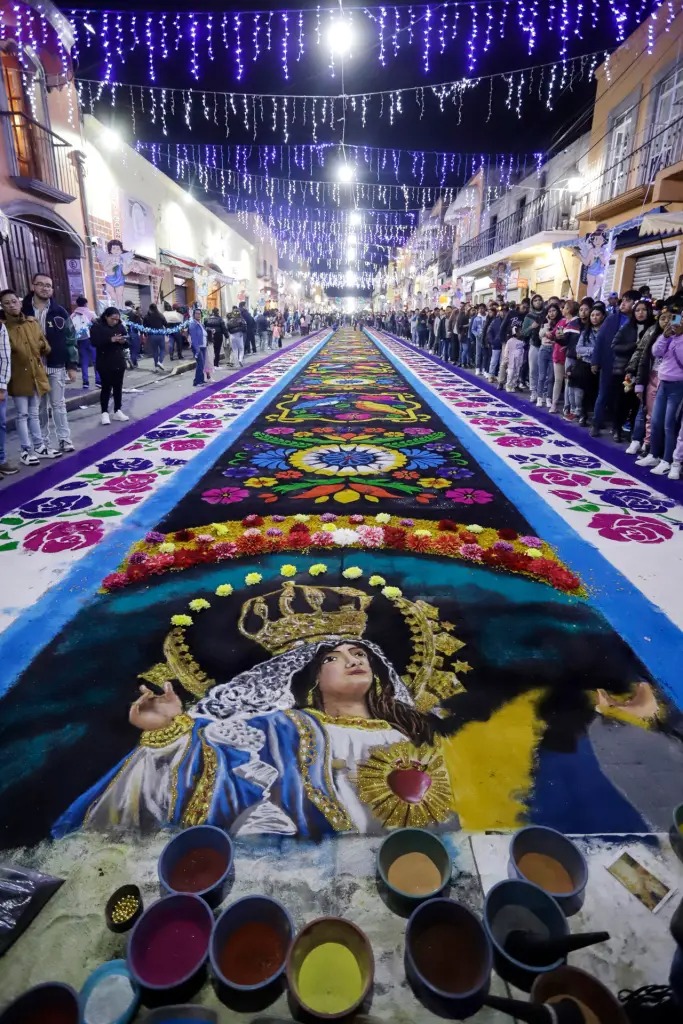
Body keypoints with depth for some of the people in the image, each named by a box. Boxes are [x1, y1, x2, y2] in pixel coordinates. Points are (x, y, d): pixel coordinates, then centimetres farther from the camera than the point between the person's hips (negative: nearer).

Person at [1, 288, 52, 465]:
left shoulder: (32, 322, 6)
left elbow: (45, 346, 12)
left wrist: (42, 349, -6)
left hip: (36, 374, 5)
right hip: (18, 377, -5)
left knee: (34, 413, 15)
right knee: (22, 414, 1)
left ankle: (38, 448, 24)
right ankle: (26, 451, 8)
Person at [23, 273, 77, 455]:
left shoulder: (59, 312, 2)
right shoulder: (24, 311, 1)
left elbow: (70, 339, 3)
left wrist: (72, 365, -2)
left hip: (56, 366, 0)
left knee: (58, 405, 7)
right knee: (40, 407, 6)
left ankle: (64, 440, 13)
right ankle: (44, 443, 12)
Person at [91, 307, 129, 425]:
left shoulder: (120, 326, 8)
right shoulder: (97, 326, -7)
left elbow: (127, 343, 10)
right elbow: (95, 342, -19)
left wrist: (123, 341, -13)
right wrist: (111, 340, -28)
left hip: (119, 362, 5)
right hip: (105, 363, -5)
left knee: (118, 387, 9)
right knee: (106, 387, -2)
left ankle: (118, 411, 18)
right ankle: (104, 413, 5)